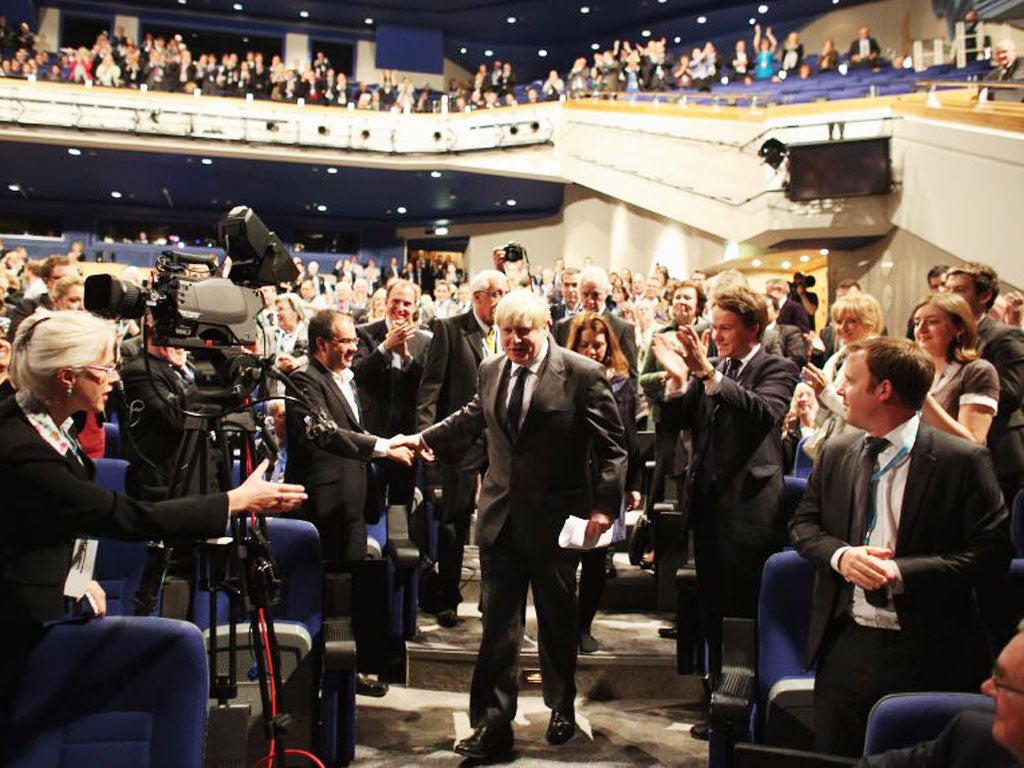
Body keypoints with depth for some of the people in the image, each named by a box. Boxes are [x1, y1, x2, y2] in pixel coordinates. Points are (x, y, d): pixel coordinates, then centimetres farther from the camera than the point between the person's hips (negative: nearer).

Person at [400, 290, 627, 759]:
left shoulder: (583, 375, -12)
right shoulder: (491, 371, 3)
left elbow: (612, 447, -9)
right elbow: (472, 418, 23)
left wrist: (604, 505, -17)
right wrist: (425, 439, 21)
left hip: (555, 519, -3)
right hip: (501, 518, 3)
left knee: (557, 620, 15)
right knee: (498, 624, 4)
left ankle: (562, 708, 37)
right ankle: (493, 725, 11)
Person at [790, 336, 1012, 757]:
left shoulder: (962, 461, -10)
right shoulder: (835, 454, 7)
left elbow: (991, 553, -13)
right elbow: (803, 524, 12)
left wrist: (901, 571, -22)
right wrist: (840, 554, -11)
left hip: (927, 654, -4)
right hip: (844, 646, 5)